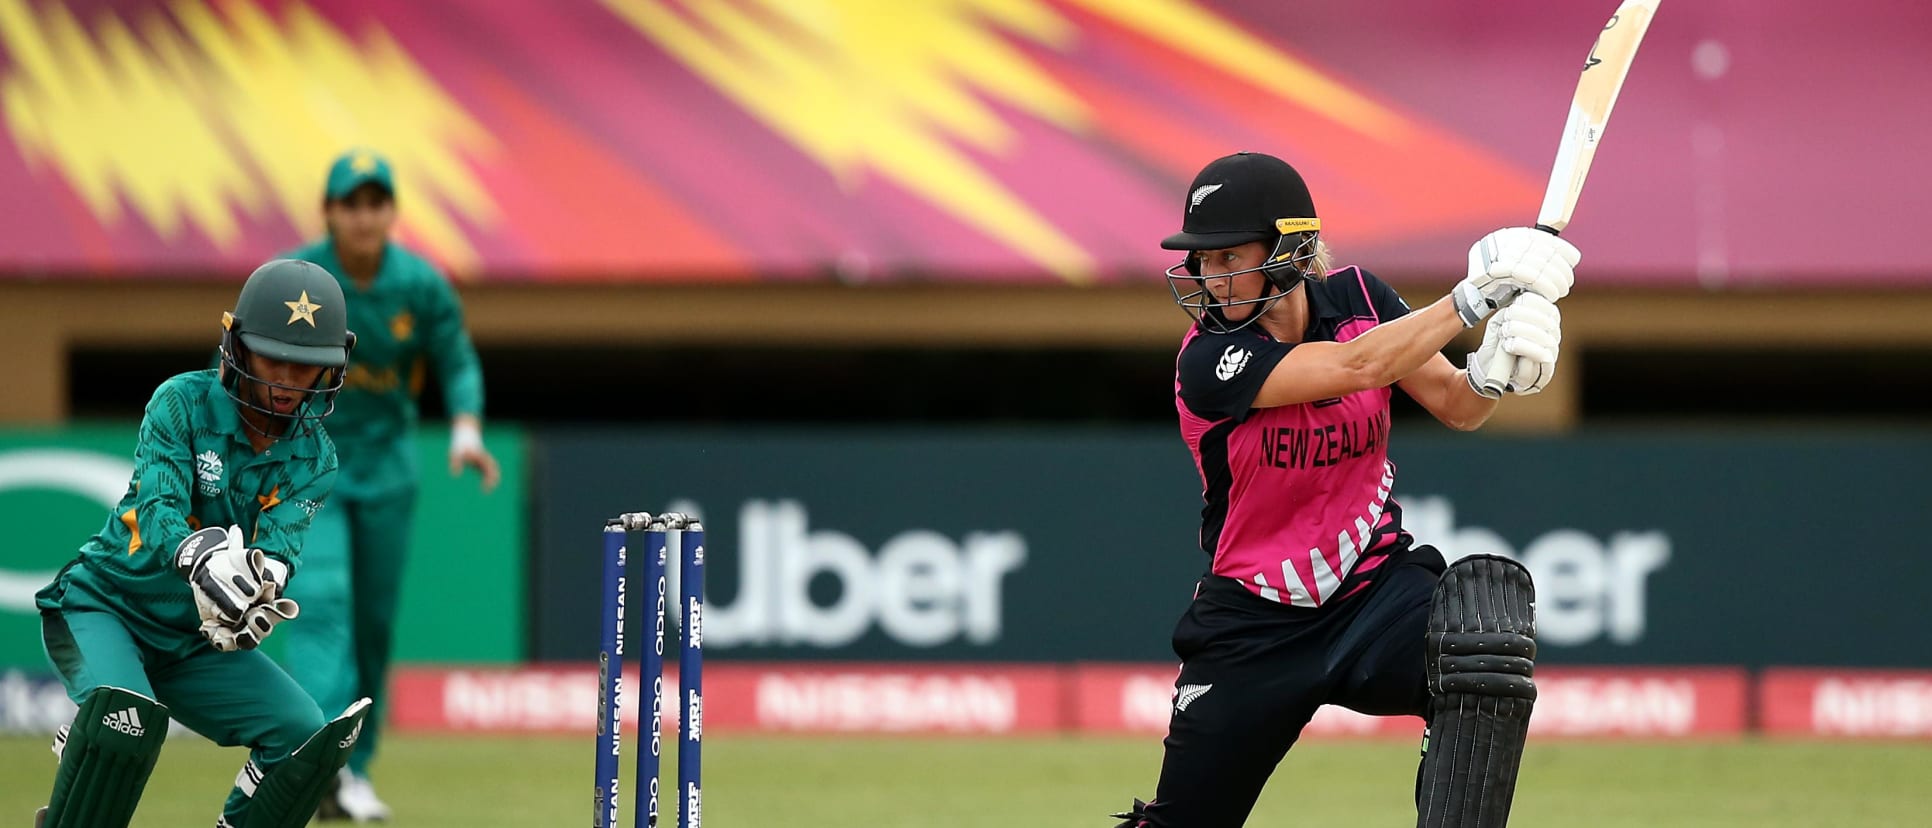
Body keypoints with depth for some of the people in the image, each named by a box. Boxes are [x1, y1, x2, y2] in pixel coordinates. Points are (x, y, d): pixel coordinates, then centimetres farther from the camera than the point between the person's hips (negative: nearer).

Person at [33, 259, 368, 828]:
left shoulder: (314, 460, -3)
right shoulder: (184, 402, -14)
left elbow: (280, 542, -19)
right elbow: (156, 507, -28)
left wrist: (262, 579, -46)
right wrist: (200, 558, -52)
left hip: (197, 641, 5)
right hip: (103, 605, -5)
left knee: (305, 737, -11)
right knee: (126, 713, -35)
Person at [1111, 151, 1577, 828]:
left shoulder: (1358, 298, -3)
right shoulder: (1208, 361, -19)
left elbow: (1456, 407, -2)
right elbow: (1356, 367, -30)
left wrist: (1495, 369, -25)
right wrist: (1479, 293, -33)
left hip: (1376, 586, 2)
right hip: (1254, 620, -2)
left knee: (1486, 641, -32)